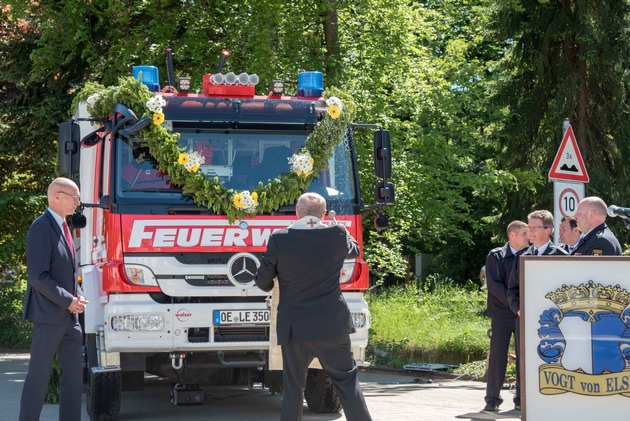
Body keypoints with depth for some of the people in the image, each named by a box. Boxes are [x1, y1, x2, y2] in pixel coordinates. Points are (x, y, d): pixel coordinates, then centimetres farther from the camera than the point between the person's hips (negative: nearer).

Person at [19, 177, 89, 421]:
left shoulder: (63, 228, 15)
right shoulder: (41, 228, -14)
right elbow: (38, 277, -19)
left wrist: (78, 296, 5)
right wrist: (68, 301, -17)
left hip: (69, 317, 9)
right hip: (49, 316, -9)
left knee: (75, 372, 9)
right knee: (39, 375, -5)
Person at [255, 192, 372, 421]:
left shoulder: (279, 239, -8)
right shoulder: (337, 235, -5)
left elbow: (263, 281, -1)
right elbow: (354, 249, 18)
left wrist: (273, 285, 23)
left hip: (294, 328, 0)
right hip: (332, 325, 0)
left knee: (293, 388, 8)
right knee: (347, 381, 9)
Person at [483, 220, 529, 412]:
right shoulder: (496, 256, -1)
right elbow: (494, 284, -9)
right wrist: (513, 304, -15)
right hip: (502, 314, -3)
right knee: (498, 355, -3)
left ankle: (522, 398, 10)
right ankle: (492, 399, 2)